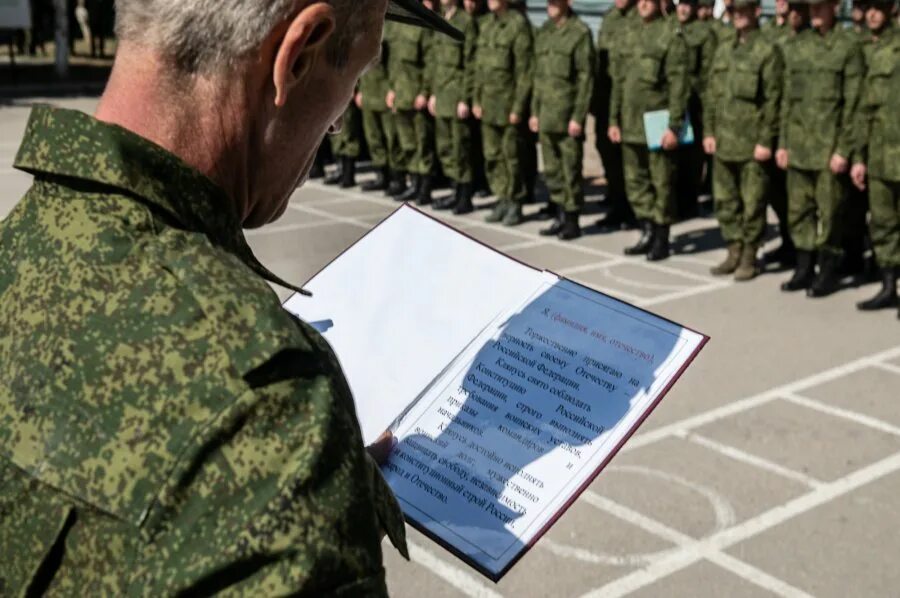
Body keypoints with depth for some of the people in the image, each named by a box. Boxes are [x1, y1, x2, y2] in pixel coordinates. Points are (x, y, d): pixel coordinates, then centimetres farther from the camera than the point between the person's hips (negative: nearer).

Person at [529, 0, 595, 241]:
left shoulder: (580, 32, -7)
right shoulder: (543, 32, 13)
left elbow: (586, 78, -10)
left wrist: (578, 116, -14)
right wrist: (535, 111, 13)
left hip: (568, 115, -6)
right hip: (546, 114, 6)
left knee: (571, 170, 0)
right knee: (552, 170, 11)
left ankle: (572, 220, 9)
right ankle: (561, 216, 21)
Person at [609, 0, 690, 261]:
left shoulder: (672, 36, -6)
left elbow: (679, 85, -11)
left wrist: (674, 126, -16)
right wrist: (614, 120, 12)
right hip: (631, 126, 6)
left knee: (661, 184, 2)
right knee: (636, 183, 11)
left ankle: (661, 240, 12)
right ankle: (648, 234, 23)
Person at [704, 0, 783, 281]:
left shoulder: (768, 51, -5)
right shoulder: (723, 51, 13)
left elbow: (773, 100, -9)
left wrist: (766, 141, -12)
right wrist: (709, 131, 9)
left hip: (753, 144, -6)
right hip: (724, 142, 6)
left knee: (752, 205, 1)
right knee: (725, 202, 10)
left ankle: (749, 259, 11)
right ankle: (734, 253, 22)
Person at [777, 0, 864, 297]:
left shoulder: (848, 46, -3)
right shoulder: (795, 46, 12)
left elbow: (852, 103, -6)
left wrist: (844, 150, -11)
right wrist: (782, 143, 10)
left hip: (830, 146, -5)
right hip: (798, 145, 5)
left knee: (829, 213, 1)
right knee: (799, 210, 8)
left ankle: (828, 272, 13)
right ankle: (804, 269, 20)